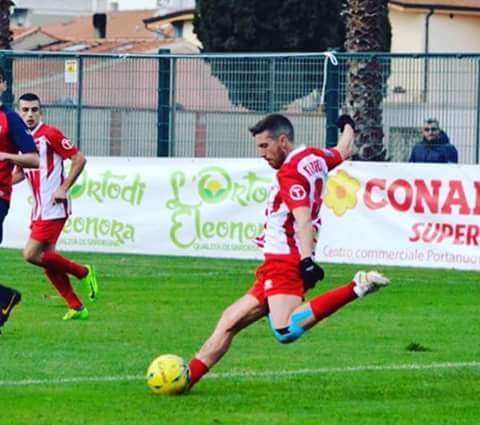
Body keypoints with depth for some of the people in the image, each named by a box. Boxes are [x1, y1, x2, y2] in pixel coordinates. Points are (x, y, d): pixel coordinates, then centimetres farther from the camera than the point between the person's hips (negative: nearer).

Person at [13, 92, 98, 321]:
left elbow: (79, 159, -10)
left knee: (31, 254, -13)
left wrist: (64, 188, -14)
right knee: (46, 259, 4)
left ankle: (83, 272, 4)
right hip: (39, 208, 8)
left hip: (53, 207, -8)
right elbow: (20, 173, 24)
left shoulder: (50, 135, -10)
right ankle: (76, 308, 11)